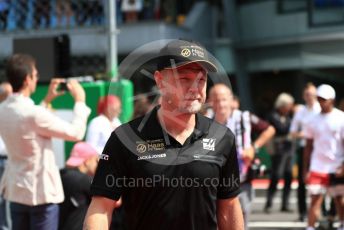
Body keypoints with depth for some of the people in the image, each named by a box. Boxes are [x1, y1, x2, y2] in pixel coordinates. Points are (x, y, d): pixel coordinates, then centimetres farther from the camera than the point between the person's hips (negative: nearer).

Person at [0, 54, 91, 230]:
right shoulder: (34, 114, -23)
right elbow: (76, 133, -15)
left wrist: (47, 100, 22)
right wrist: (80, 100, -3)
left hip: (16, 189, 8)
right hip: (41, 191, -8)